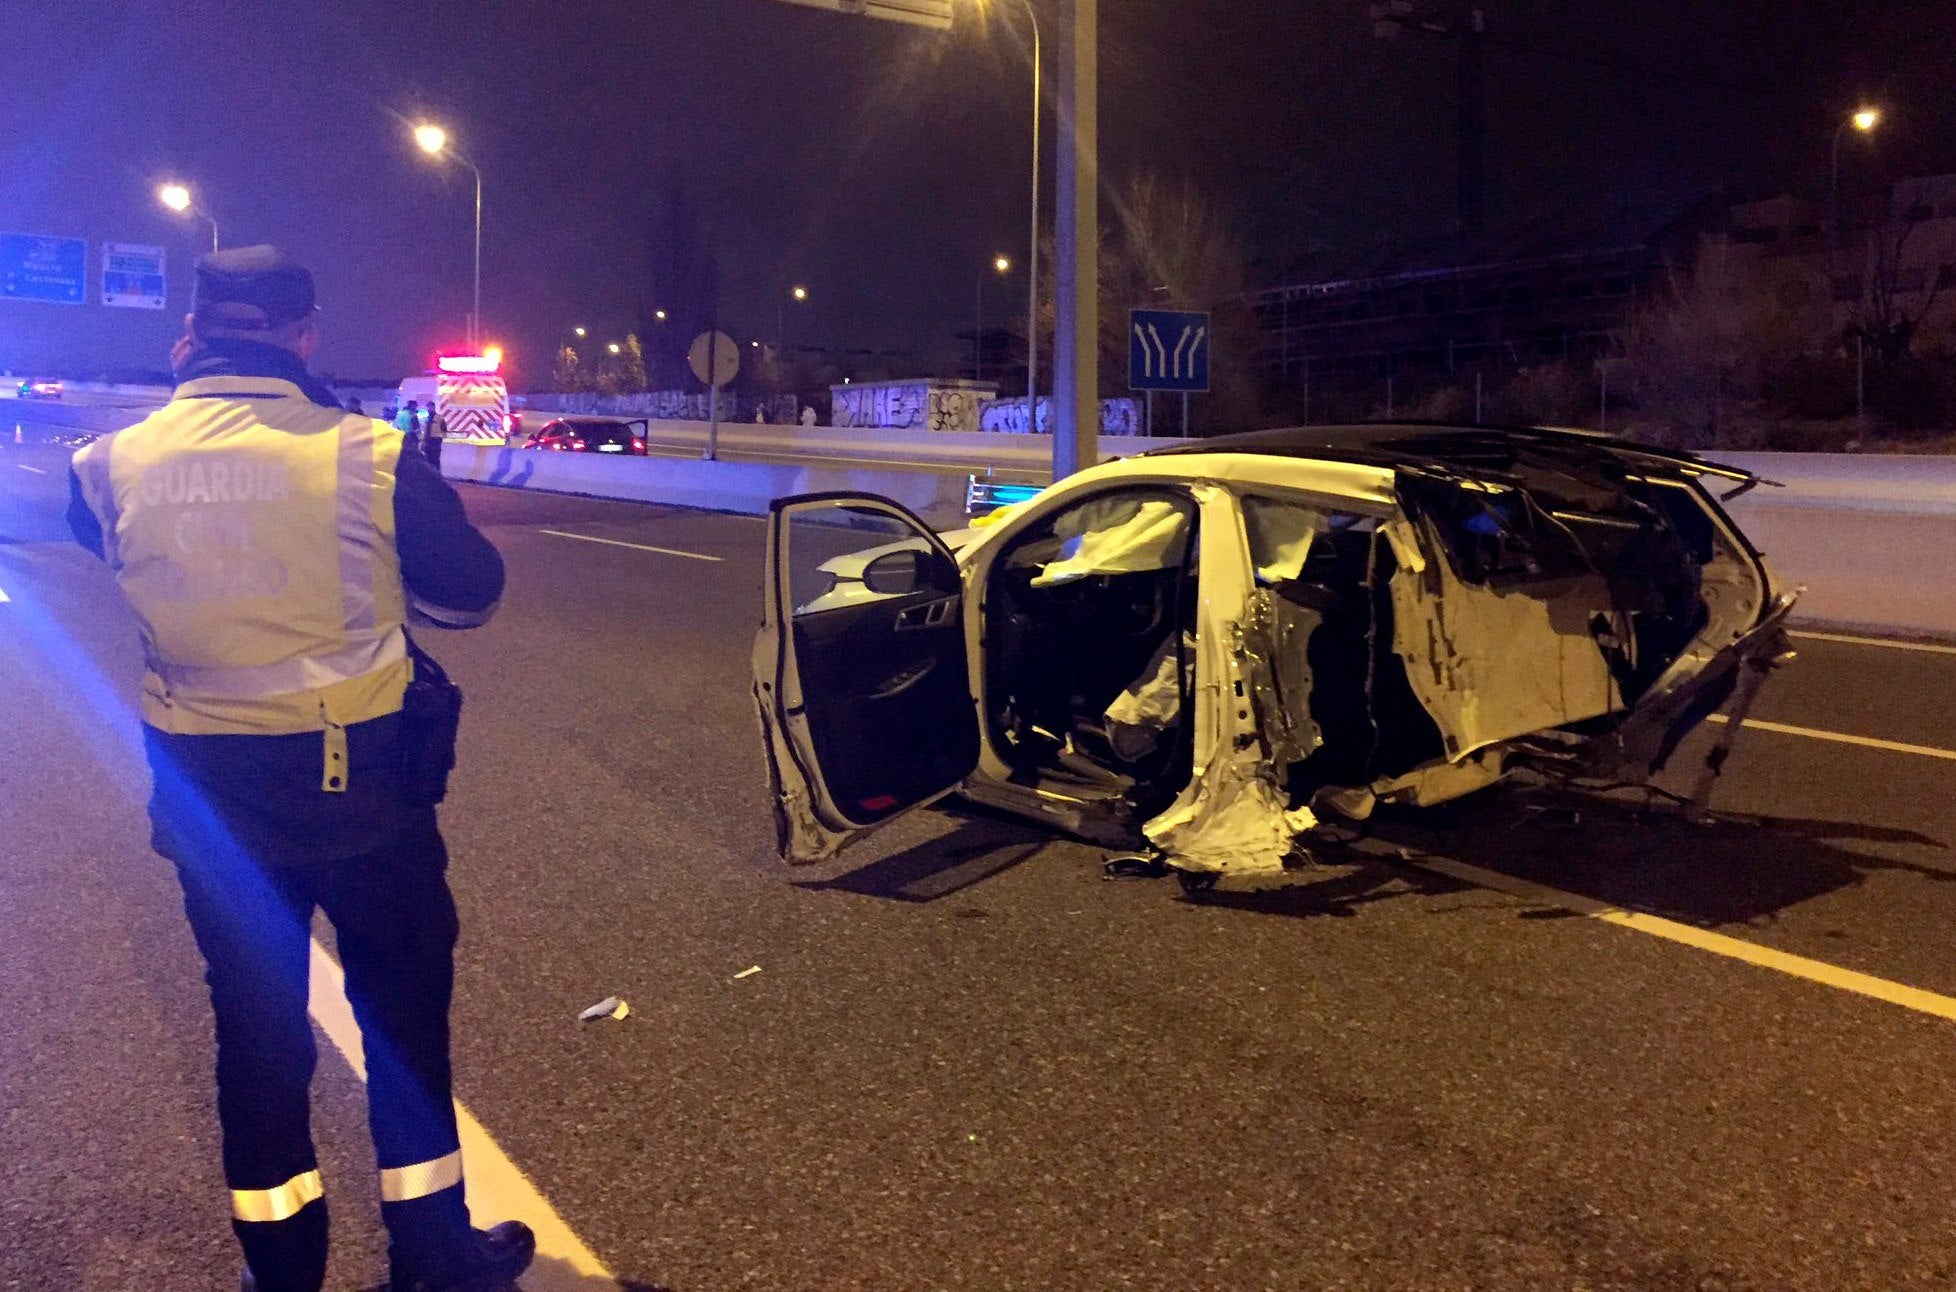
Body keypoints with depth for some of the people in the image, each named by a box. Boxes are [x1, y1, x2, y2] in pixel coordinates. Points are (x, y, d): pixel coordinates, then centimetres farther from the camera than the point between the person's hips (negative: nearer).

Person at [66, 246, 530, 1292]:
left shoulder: (113, 465, -7)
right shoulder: (370, 457, -16)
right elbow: (470, 594, -5)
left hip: (207, 790, 3)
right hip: (361, 777, -3)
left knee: (253, 1016, 17)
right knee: (402, 1006, 13)